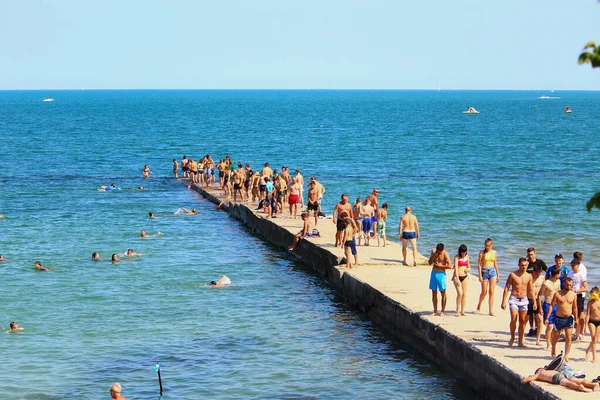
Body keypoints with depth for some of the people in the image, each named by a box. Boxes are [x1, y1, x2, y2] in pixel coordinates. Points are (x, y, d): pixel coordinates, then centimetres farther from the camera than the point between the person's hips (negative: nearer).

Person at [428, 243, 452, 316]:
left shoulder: (445, 254, -11)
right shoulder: (433, 251, 3)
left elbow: (449, 266, -14)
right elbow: (430, 262, 1)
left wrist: (440, 266, -13)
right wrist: (434, 255, -12)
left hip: (441, 274, -5)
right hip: (434, 273, 5)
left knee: (443, 293, 1)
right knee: (434, 293, 8)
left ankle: (442, 311, 7)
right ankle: (435, 311, 16)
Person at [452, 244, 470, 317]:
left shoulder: (467, 256, 10)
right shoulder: (457, 257, -6)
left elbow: (469, 267, 20)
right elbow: (456, 268, -15)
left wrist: (468, 269, -6)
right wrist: (457, 279, -25)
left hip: (465, 277, 5)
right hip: (457, 276, -5)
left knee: (464, 294, 1)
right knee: (460, 293, -17)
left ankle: (462, 311, 6)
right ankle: (458, 310, -6)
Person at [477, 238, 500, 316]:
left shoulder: (494, 252, 8)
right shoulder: (482, 252, -3)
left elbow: (495, 264, 15)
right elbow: (479, 264, -4)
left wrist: (498, 274, 14)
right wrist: (480, 275, -10)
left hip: (493, 271, 3)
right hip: (484, 271, -3)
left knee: (492, 292, -4)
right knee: (484, 292, 5)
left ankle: (491, 311, -2)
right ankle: (479, 305, 33)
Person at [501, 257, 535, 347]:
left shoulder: (529, 276, 5)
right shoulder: (513, 275, -4)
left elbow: (531, 290, 13)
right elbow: (506, 288, -3)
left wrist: (534, 302, 8)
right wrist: (504, 301, -8)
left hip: (524, 300, 3)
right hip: (514, 299, -3)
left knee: (523, 321, 5)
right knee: (514, 319, -17)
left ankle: (520, 342, 13)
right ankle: (512, 337, 4)